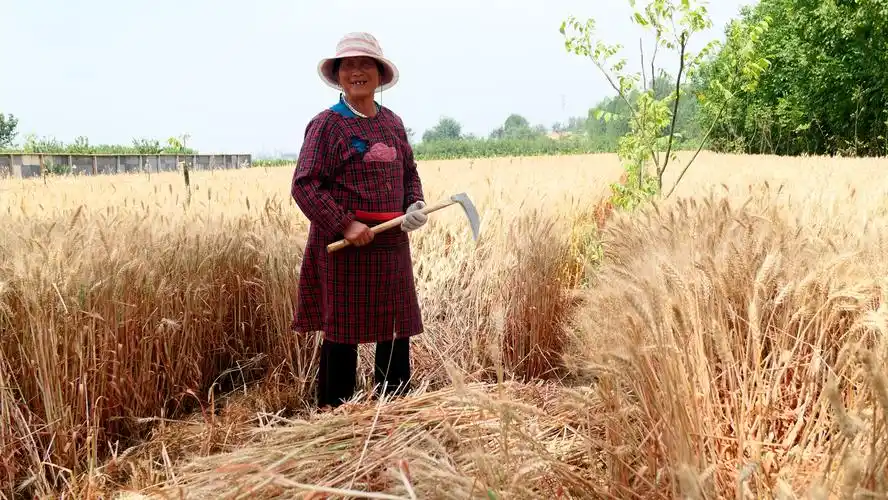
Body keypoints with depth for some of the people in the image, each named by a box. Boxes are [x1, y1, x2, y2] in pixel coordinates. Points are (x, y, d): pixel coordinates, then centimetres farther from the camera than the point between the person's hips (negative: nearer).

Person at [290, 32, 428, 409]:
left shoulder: (393, 123, 12)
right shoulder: (326, 124, -6)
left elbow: (410, 173, 21)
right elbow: (304, 186, -12)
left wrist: (415, 205, 0)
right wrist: (345, 224, -20)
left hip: (392, 243, 6)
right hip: (343, 243, -6)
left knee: (397, 329, 12)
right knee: (342, 334, 3)